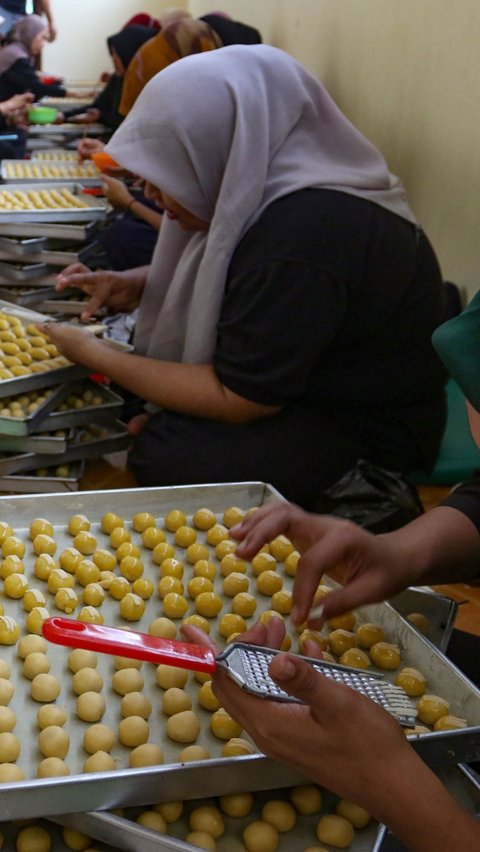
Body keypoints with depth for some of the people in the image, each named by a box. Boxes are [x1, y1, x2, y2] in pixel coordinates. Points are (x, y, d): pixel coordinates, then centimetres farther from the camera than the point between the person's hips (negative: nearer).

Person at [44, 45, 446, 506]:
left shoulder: (300, 236, -33)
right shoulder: (260, 184, -4)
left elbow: (237, 399, -25)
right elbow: (224, 272, 17)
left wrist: (98, 359, -16)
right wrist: (137, 285, -1)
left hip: (368, 431, -9)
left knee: (165, 457, -23)